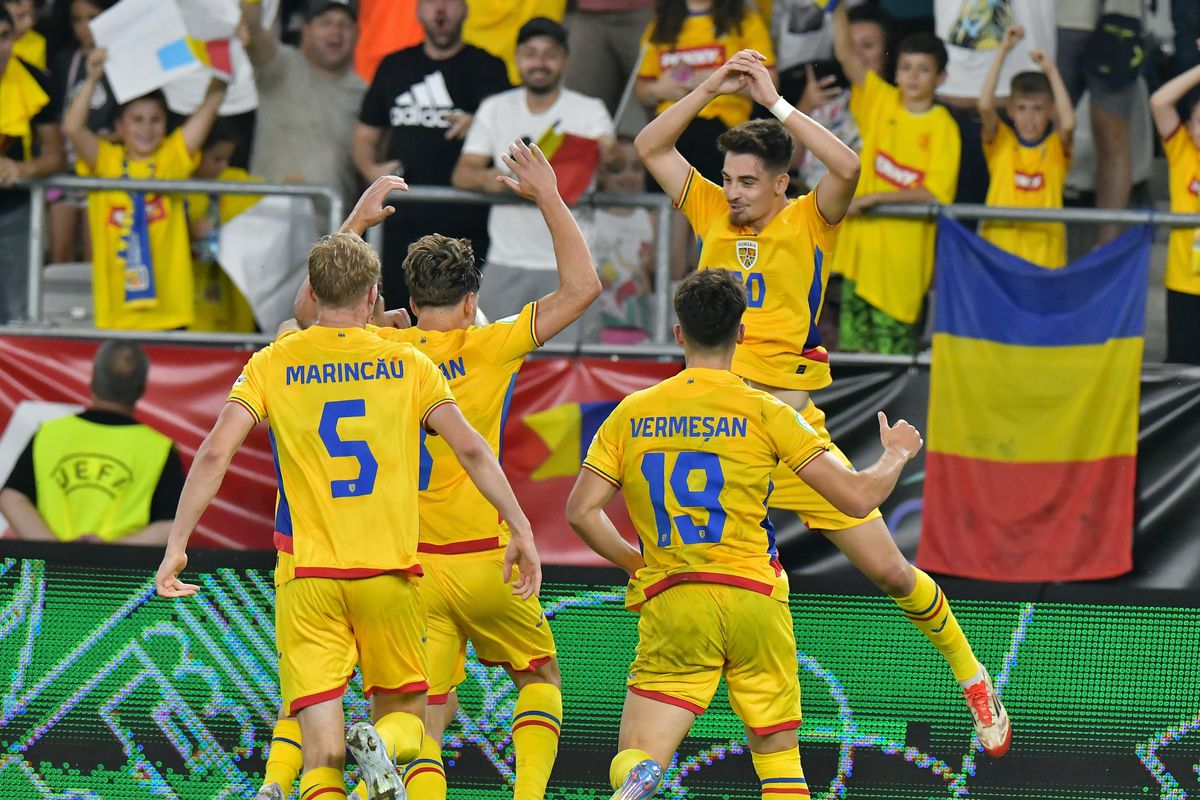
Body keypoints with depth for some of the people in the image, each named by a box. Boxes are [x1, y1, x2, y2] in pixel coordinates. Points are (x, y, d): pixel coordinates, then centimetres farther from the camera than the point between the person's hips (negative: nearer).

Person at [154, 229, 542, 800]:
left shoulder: (272, 366, 3)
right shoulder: (408, 366, 5)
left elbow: (214, 454, -6)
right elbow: (471, 450, 0)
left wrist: (176, 545, -3)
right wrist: (520, 530, 7)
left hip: (308, 579, 0)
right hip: (390, 573, 0)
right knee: (405, 713, 15)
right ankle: (381, 744, -20)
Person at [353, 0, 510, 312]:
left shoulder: (485, 67, 3)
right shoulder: (395, 67, 17)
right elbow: (364, 136, 22)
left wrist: (477, 124, -37)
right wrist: (371, 168, 1)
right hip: (402, 222, 4)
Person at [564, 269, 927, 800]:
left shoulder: (631, 414, 6)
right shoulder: (763, 413, -1)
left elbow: (581, 511, 3)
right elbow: (857, 497, -2)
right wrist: (896, 454, 18)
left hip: (669, 603, 1)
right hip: (753, 597, -1)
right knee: (779, 757, 14)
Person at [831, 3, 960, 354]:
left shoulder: (943, 127, -6)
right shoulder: (881, 101, 6)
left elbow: (934, 193, -13)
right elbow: (845, 54, 1)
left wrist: (875, 197, -18)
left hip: (905, 243, -4)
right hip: (864, 234, 4)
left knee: (894, 347, -3)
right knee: (855, 338, 4)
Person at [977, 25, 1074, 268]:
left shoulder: (1056, 146, 3)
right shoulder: (1001, 141, 4)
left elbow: (1068, 123, -19)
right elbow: (985, 105, -12)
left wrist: (1051, 71, -14)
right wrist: (1002, 51, -11)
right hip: (999, 243, 0)